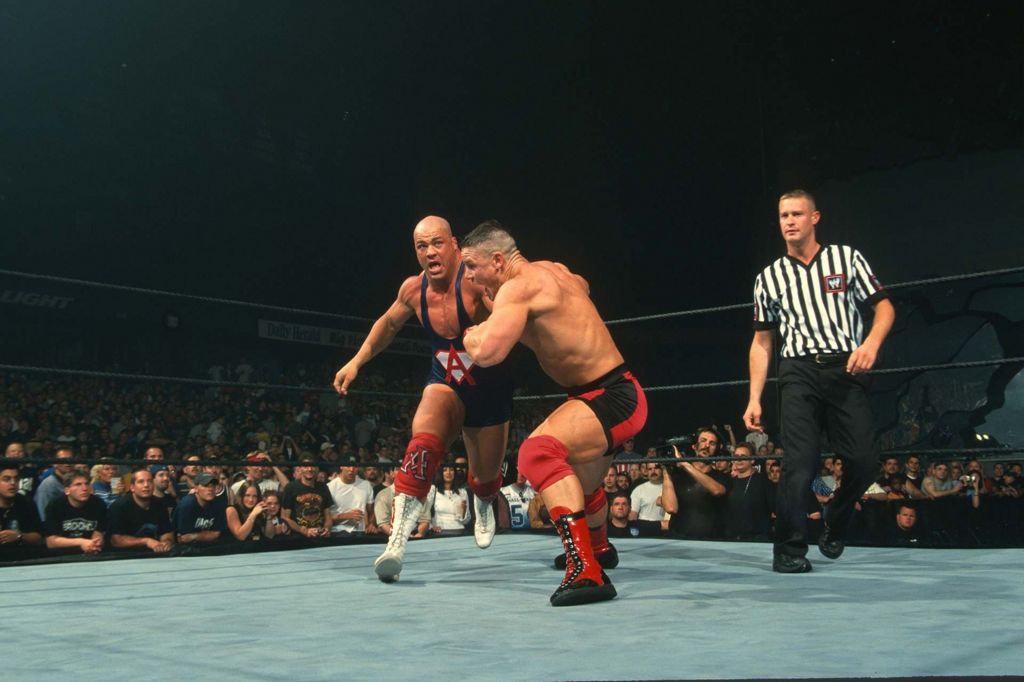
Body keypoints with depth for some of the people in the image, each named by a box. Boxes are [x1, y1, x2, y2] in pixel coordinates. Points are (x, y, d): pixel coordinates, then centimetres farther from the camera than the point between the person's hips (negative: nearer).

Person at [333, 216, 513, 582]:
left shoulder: (475, 279, -24)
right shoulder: (414, 289, -7)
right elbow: (388, 323, 13)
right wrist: (356, 362, 8)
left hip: (490, 390, -2)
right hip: (446, 385, 2)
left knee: (486, 476, 15)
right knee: (423, 442, -31)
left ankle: (483, 505, 54)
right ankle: (398, 540, -34)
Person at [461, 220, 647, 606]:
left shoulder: (519, 287, -18)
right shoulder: (553, 270, 9)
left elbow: (486, 352, -31)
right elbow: (582, 286, 34)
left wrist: (471, 334, -6)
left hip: (612, 399, -11)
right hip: (616, 394, 11)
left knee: (538, 451, -34)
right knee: (581, 482, 33)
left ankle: (586, 571, -39)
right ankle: (599, 548, 61)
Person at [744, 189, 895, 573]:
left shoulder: (847, 258, 12)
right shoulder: (769, 277, 15)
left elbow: (884, 307, 11)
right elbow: (761, 341, 16)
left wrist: (871, 343, -10)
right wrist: (754, 398, 8)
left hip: (846, 369, 0)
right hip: (800, 371, 0)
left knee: (864, 462, -6)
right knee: (800, 460, -15)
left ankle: (834, 530, 20)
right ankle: (789, 550, -8)